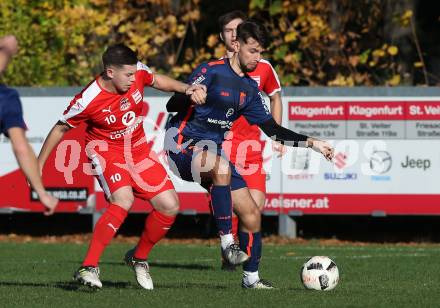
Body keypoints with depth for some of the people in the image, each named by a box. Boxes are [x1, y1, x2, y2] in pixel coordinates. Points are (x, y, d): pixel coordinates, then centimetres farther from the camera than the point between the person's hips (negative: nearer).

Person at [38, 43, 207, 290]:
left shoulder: (137, 72, -14)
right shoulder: (88, 100, -26)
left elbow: (157, 81, 12)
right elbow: (60, 129, -10)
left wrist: (186, 89, -4)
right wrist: (38, 166, -3)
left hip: (138, 150, 6)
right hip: (106, 152, -6)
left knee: (170, 205, -4)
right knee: (123, 200, -32)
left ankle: (139, 258, 19)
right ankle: (89, 267, -28)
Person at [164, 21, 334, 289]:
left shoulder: (250, 88, 12)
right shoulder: (211, 71, -10)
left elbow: (272, 129, 16)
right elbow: (173, 105, -14)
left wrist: (312, 143, 8)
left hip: (213, 150, 8)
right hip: (184, 144, -8)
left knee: (252, 214, 3)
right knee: (222, 167, -40)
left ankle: (251, 278, 19)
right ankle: (227, 242, -33)